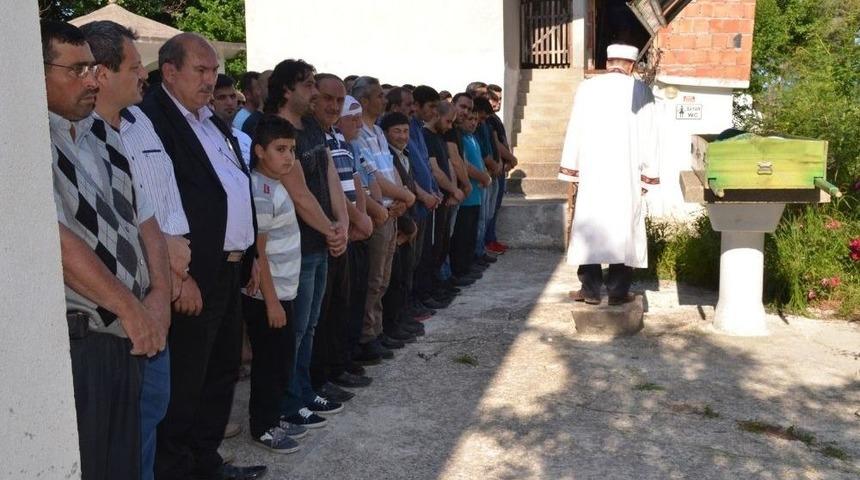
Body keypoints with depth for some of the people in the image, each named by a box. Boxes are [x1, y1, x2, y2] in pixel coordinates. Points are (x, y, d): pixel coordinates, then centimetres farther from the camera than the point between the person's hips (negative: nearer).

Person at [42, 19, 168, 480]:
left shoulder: (103, 134, 13)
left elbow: (142, 216, 13)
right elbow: (56, 239, -20)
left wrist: (159, 294, -1)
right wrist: (129, 306, -14)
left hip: (126, 333, 7)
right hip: (71, 339, -7)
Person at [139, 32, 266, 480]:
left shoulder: (212, 121, 17)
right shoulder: (153, 119, -13)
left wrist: (249, 255, 17)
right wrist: (179, 276, -21)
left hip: (229, 270, 10)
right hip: (193, 276, -9)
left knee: (222, 373, 18)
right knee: (184, 384, 2)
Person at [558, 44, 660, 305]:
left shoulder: (587, 87, 1)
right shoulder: (640, 91, -2)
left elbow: (575, 130, 3)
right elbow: (648, 136, -1)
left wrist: (571, 169, 9)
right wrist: (648, 174, 5)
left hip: (592, 172, 1)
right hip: (627, 174, -1)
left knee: (589, 226, 7)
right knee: (623, 228, 5)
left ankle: (590, 289, 9)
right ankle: (618, 290, 8)